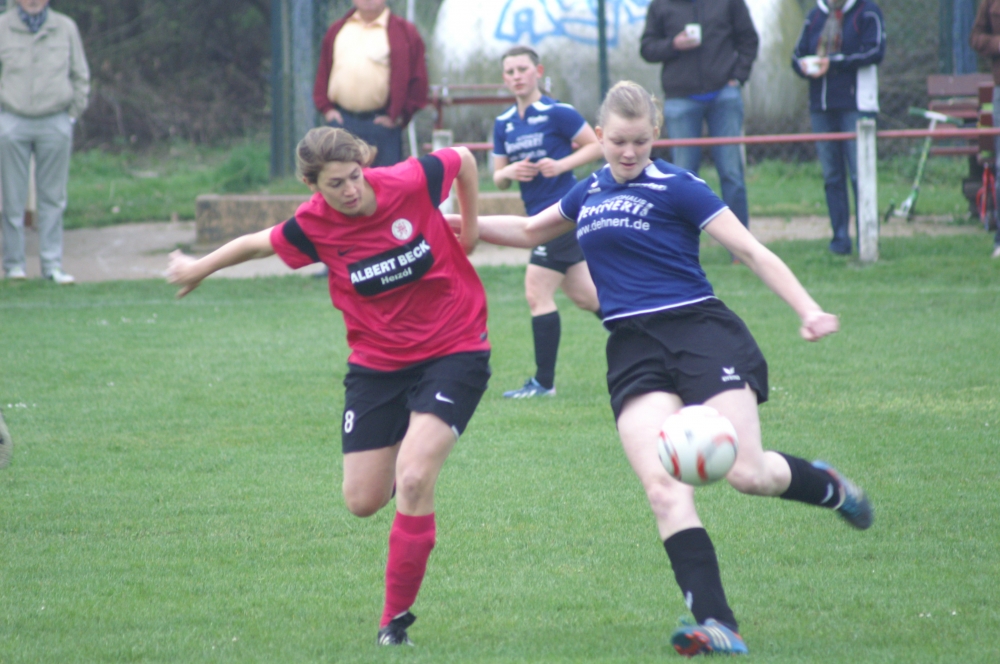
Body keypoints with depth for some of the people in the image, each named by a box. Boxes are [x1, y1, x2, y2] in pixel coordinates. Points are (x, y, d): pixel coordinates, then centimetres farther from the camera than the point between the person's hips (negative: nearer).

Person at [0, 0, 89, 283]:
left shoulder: (65, 28, 5)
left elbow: (80, 76, 12)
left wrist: (74, 114, 6)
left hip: (55, 123, 1)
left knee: (53, 197, 2)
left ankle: (52, 265, 6)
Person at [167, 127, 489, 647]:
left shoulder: (413, 183, -18)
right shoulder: (312, 226, -12)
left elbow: (463, 159, 3)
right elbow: (258, 244, 9)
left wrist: (468, 229, 10)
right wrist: (199, 269, 24)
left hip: (452, 351, -3)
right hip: (376, 363, 3)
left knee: (414, 481, -20)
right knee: (363, 501, 3)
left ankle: (396, 618, -6)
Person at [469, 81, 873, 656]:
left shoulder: (677, 188, -1)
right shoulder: (589, 194, 17)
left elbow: (751, 251, -4)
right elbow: (530, 231, 36)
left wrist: (807, 310, -14)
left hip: (700, 330, -4)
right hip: (635, 350, 4)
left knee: (747, 472, -15)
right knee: (663, 488, -16)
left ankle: (829, 486, 21)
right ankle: (717, 626, -22)